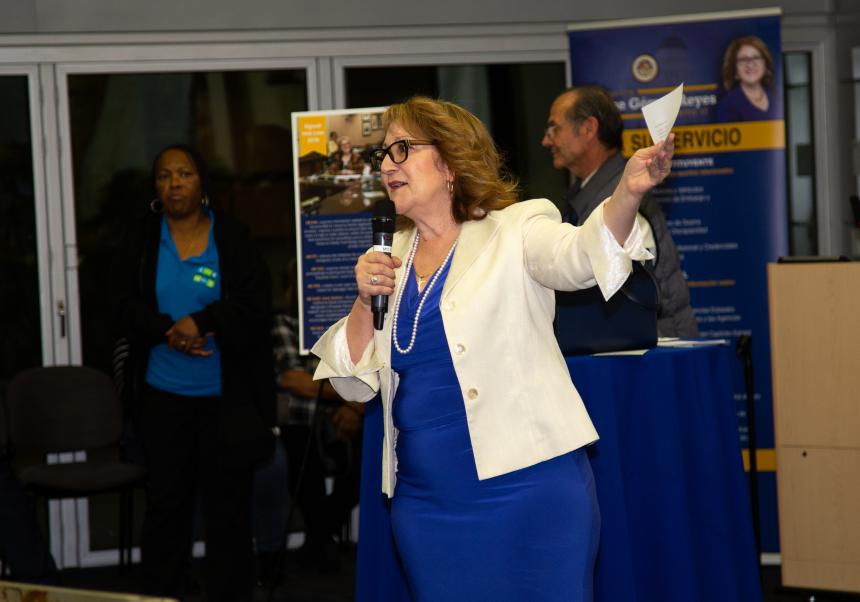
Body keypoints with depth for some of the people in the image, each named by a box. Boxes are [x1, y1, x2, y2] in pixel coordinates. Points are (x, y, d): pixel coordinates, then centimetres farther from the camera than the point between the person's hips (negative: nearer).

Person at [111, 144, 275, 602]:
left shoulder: (233, 239, -1)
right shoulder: (139, 243, 6)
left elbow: (255, 308, -7)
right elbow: (126, 311, 0)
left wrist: (201, 322, -20)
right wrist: (170, 331, -18)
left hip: (225, 396, -2)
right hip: (162, 395, 2)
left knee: (227, 502, 2)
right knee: (166, 500, 8)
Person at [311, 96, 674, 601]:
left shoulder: (514, 231, -1)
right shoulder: (391, 260, 13)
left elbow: (580, 255, -23)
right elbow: (355, 384, 13)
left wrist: (628, 193, -41)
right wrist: (364, 301, -3)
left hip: (528, 488, -5)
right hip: (427, 502, 5)